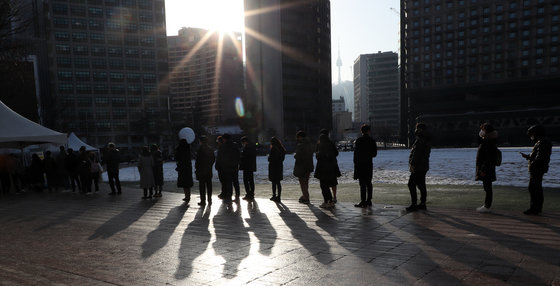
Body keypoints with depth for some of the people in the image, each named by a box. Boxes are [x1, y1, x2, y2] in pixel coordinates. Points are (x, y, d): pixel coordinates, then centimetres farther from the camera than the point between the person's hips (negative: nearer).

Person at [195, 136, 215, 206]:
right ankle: (209, 200, 15)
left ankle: (203, 201, 0)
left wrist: (196, 168, -4)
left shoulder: (200, 149, -12)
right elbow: (213, 159, 11)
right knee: (209, 185, 11)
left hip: (201, 171, -6)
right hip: (209, 171, 6)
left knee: (202, 186, -1)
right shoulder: (210, 149, 6)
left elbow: (198, 160, -14)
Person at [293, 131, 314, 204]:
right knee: (305, 182, 20)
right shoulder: (310, 144, 7)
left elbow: (298, 156, -25)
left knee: (302, 183, 2)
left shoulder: (300, 145, -19)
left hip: (301, 166, -8)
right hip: (309, 166, 8)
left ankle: (306, 198, 3)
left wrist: (294, 155, -2)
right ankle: (305, 195, 32)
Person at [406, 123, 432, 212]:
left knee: (411, 184, -8)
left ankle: (414, 204, -10)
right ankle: (422, 203, 17)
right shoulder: (426, 140, 18)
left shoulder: (420, 140, -16)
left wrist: (412, 164, -23)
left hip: (418, 167, -11)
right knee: (421, 185, 13)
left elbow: (416, 154, -23)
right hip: (423, 167, 11)